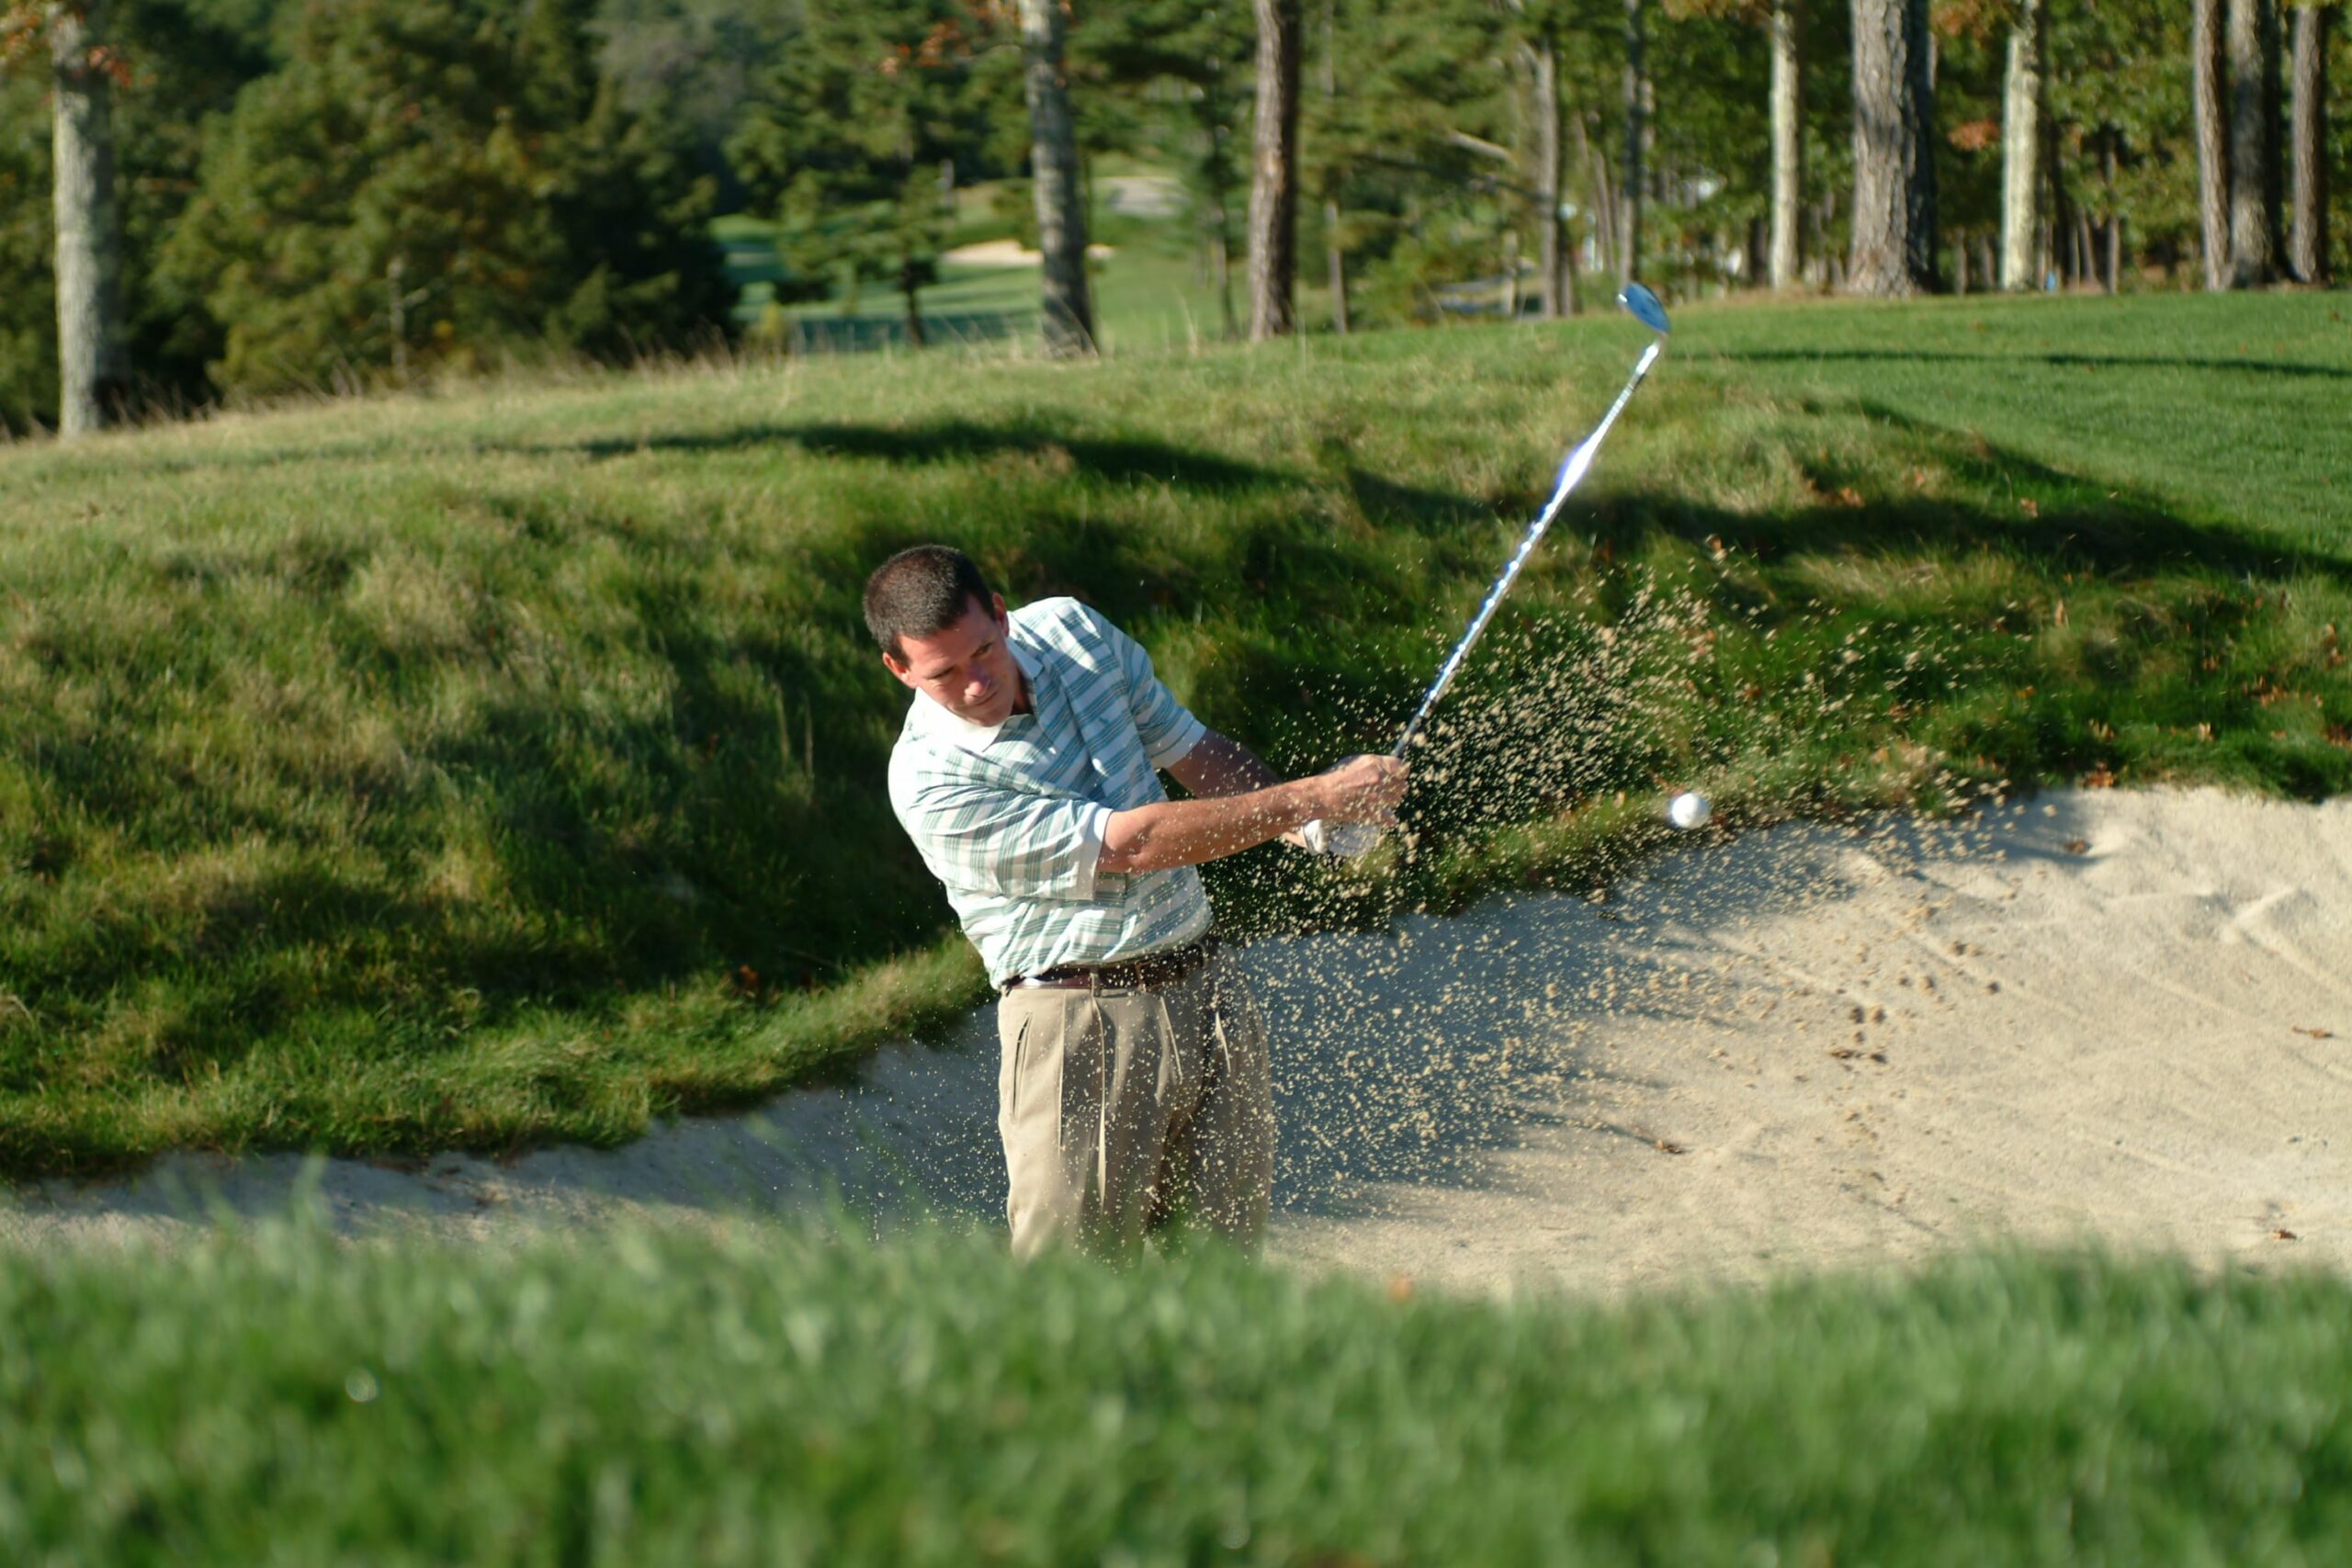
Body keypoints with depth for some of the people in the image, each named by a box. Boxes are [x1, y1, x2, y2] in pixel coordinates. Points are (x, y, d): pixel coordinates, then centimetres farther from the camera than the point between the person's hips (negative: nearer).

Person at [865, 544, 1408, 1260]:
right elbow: (1128, 844, -20)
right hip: (1080, 1026, -6)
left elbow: (1193, 750, 16)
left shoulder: (1072, 631, 3)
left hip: (1209, 988, 6)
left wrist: (1311, 821, -3)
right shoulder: (931, 781, -17)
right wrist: (1307, 799, -20)